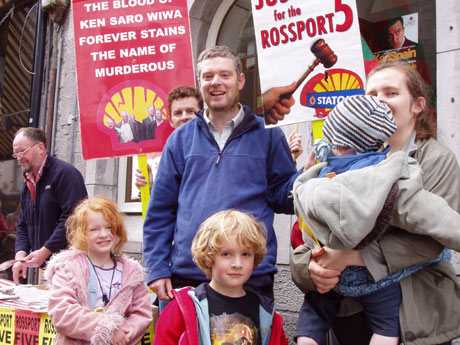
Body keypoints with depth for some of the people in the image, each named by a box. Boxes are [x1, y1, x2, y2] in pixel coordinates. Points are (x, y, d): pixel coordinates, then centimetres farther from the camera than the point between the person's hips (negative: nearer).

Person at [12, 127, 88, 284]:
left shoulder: (65, 174, -11)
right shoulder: (28, 183, 16)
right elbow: (23, 226, 18)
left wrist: (45, 252, -19)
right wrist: (21, 255, 1)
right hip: (38, 266, 8)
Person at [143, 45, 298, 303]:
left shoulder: (267, 134, 4)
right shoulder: (181, 139, 8)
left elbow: (282, 197, 5)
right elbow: (161, 210, 8)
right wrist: (157, 269, 3)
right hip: (186, 273, 2)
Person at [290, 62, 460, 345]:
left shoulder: (436, 160, -6)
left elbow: (432, 238, -19)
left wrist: (351, 255, -25)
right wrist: (312, 267, -24)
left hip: (416, 318, -3)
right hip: (349, 313, 3)